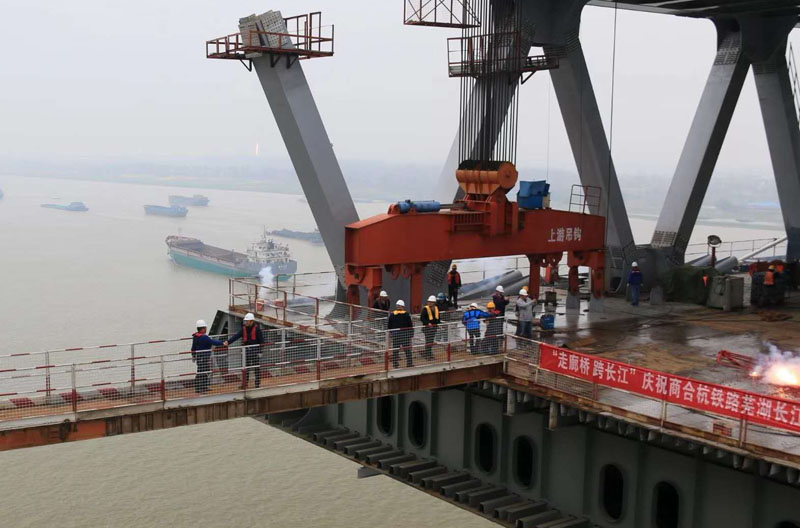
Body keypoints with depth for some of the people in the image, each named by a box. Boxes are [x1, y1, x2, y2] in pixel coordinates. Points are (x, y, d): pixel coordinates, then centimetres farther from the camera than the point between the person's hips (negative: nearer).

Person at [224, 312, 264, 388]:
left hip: (255, 350, -5)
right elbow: (236, 336, -5)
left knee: (257, 367, 3)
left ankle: (258, 383, 9)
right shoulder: (244, 328, 5)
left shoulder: (257, 328, -9)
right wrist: (228, 342, -19)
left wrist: (260, 351, -12)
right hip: (247, 350, 5)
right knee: (246, 368, 6)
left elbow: (261, 341, -9)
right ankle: (245, 383, 11)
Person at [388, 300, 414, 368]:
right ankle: (409, 363, 10)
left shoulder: (392, 315, -1)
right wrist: (411, 334, 5)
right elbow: (410, 326, -4)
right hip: (405, 334, -1)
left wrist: (390, 333, 18)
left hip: (395, 335, 1)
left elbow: (389, 326, 6)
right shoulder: (406, 315, -7)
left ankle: (396, 364, 5)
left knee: (395, 350, 6)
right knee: (407, 349, 8)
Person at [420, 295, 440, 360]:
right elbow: (422, 318, -15)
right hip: (427, 327, -7)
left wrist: (438, 323, 8)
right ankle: (428, 355, -5)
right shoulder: (425, 309, -10)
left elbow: (437, 317, 24)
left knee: (431, 341, 13)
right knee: (428, 341, -8)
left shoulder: (436, 308, 12)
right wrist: (427, 323, -25)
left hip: (434, 326, 7)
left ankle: (426, 354, 24)